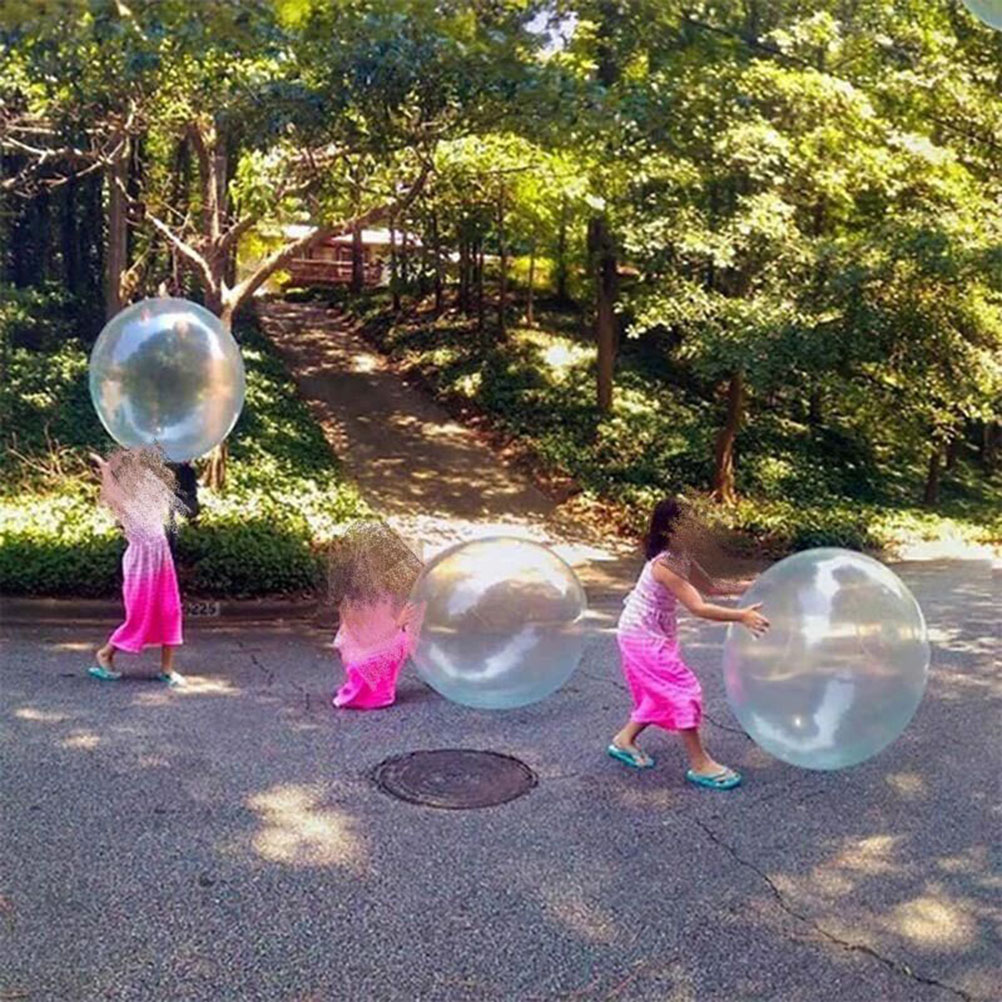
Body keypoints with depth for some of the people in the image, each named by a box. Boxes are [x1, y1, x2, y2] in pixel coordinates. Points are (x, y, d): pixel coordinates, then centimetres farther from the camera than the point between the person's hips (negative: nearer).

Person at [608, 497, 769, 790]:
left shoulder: (682, 557, -2)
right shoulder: (664, 566, -30)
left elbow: (710, 586, 7)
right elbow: (699, 608, -35)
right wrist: (741, 616, -38)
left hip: (655, 634, 10)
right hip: (643, 636, -9)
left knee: (663, 692, 18)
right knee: (684, 688, -7)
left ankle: (624, 740, 30)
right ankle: (699, 764, 0)